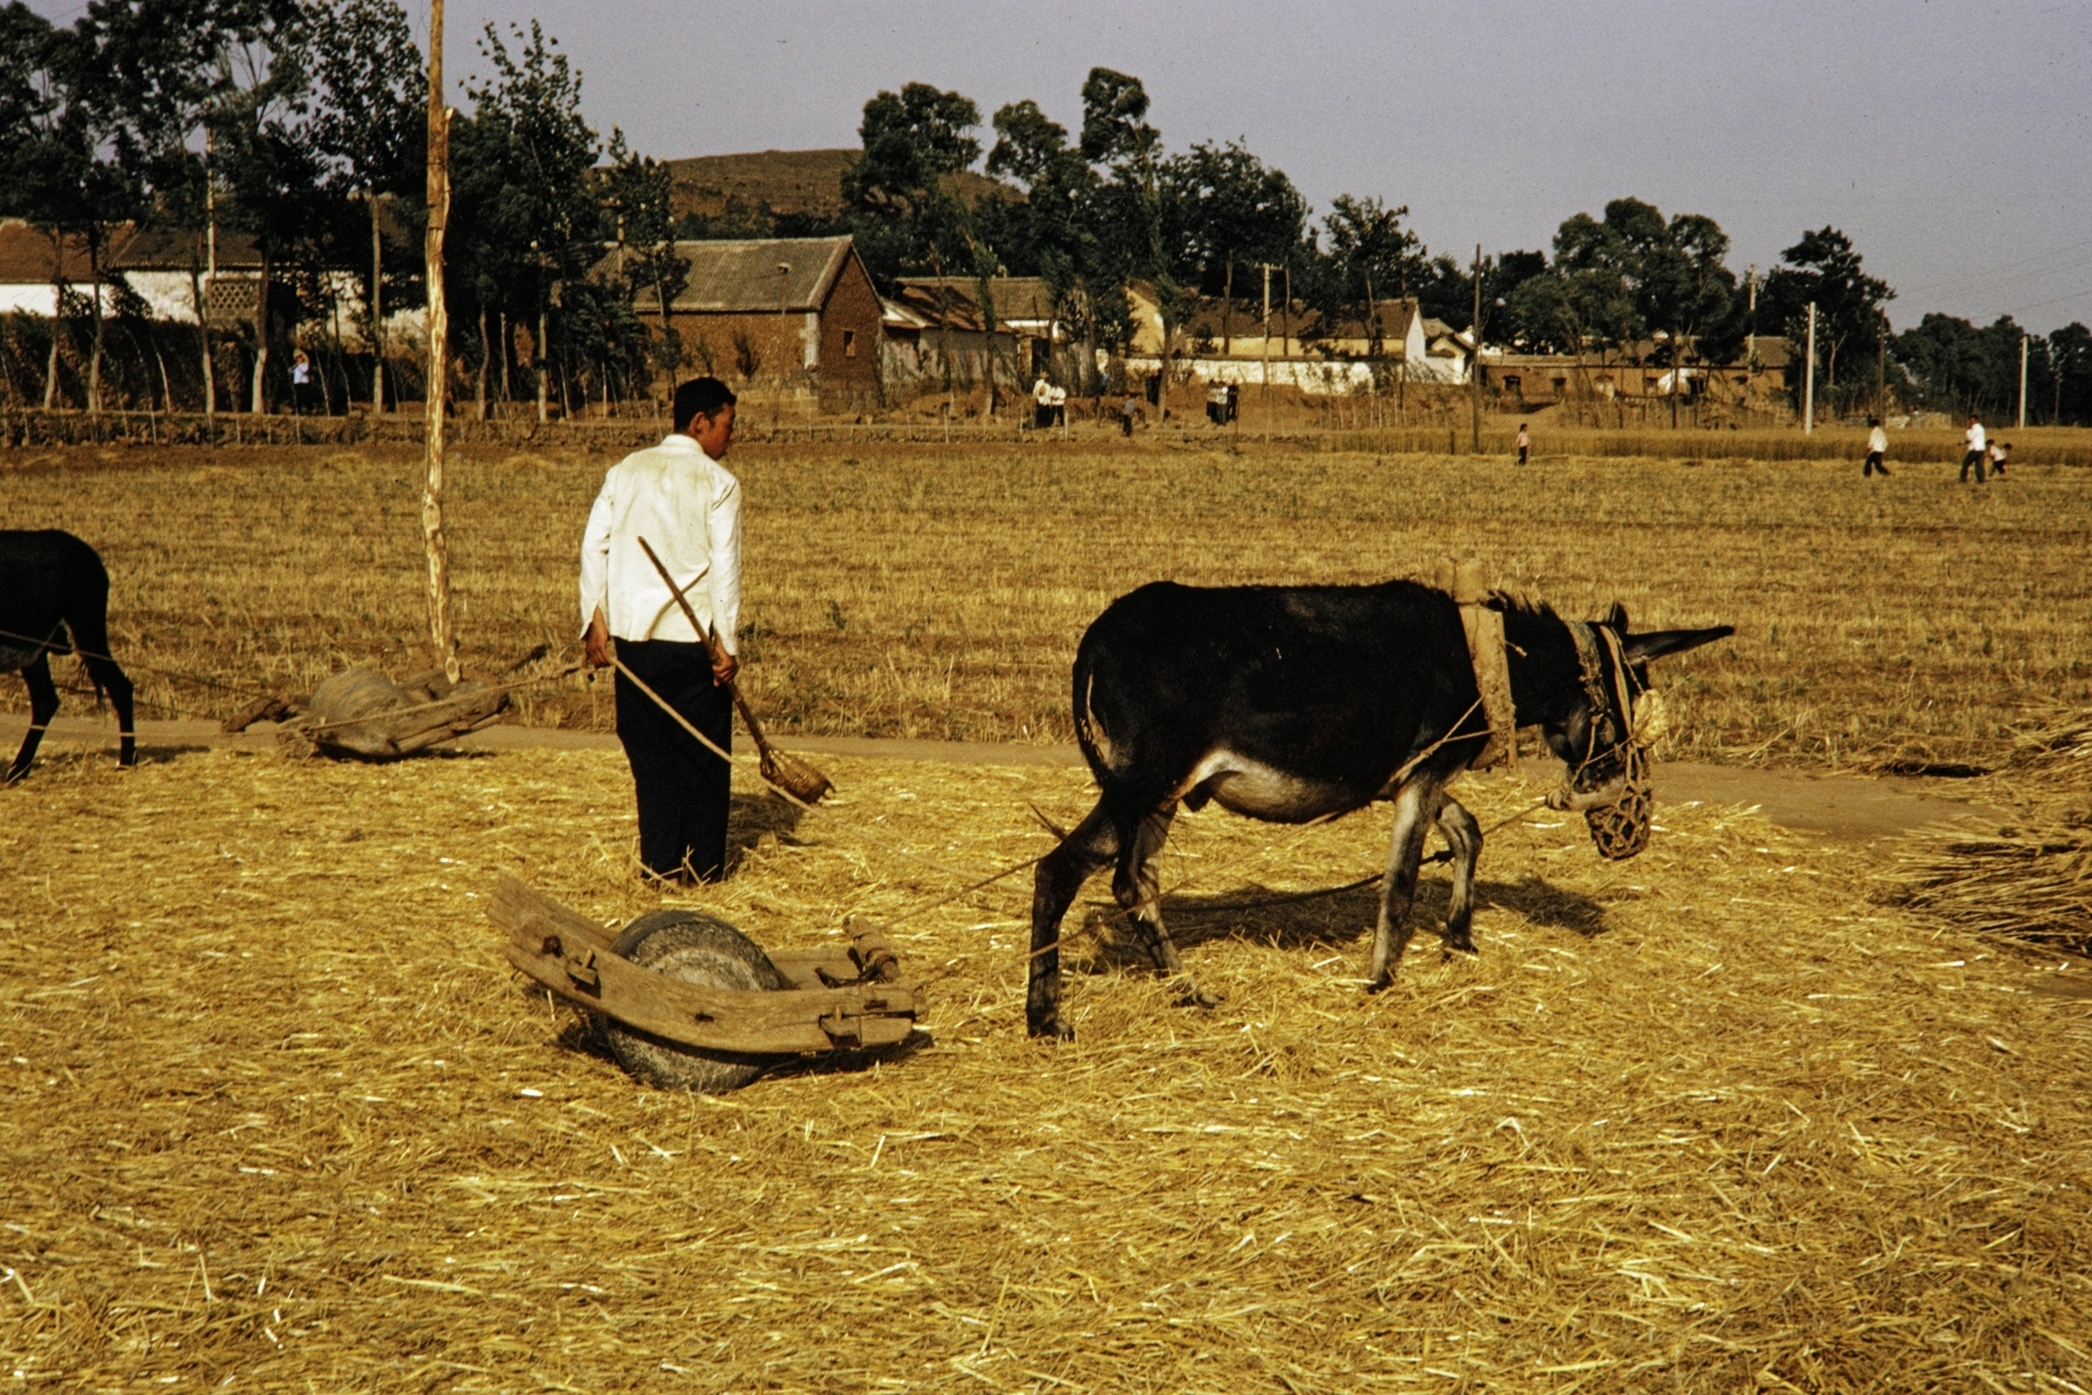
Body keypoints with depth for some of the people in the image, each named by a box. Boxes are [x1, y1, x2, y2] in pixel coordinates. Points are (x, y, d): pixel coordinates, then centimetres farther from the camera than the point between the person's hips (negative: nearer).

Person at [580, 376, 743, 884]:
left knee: (649, 748, 11)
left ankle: (660, 862, 10)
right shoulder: (718, 482, -4)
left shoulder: (626, 470, 9)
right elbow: (725, 567, -9)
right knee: (703, 753, 6)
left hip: (632, 634, 4)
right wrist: (726, 643, -7)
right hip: (691, 635, -4)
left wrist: (595, 622, 6)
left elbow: (594, 546, 4)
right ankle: (702, 865, 8)